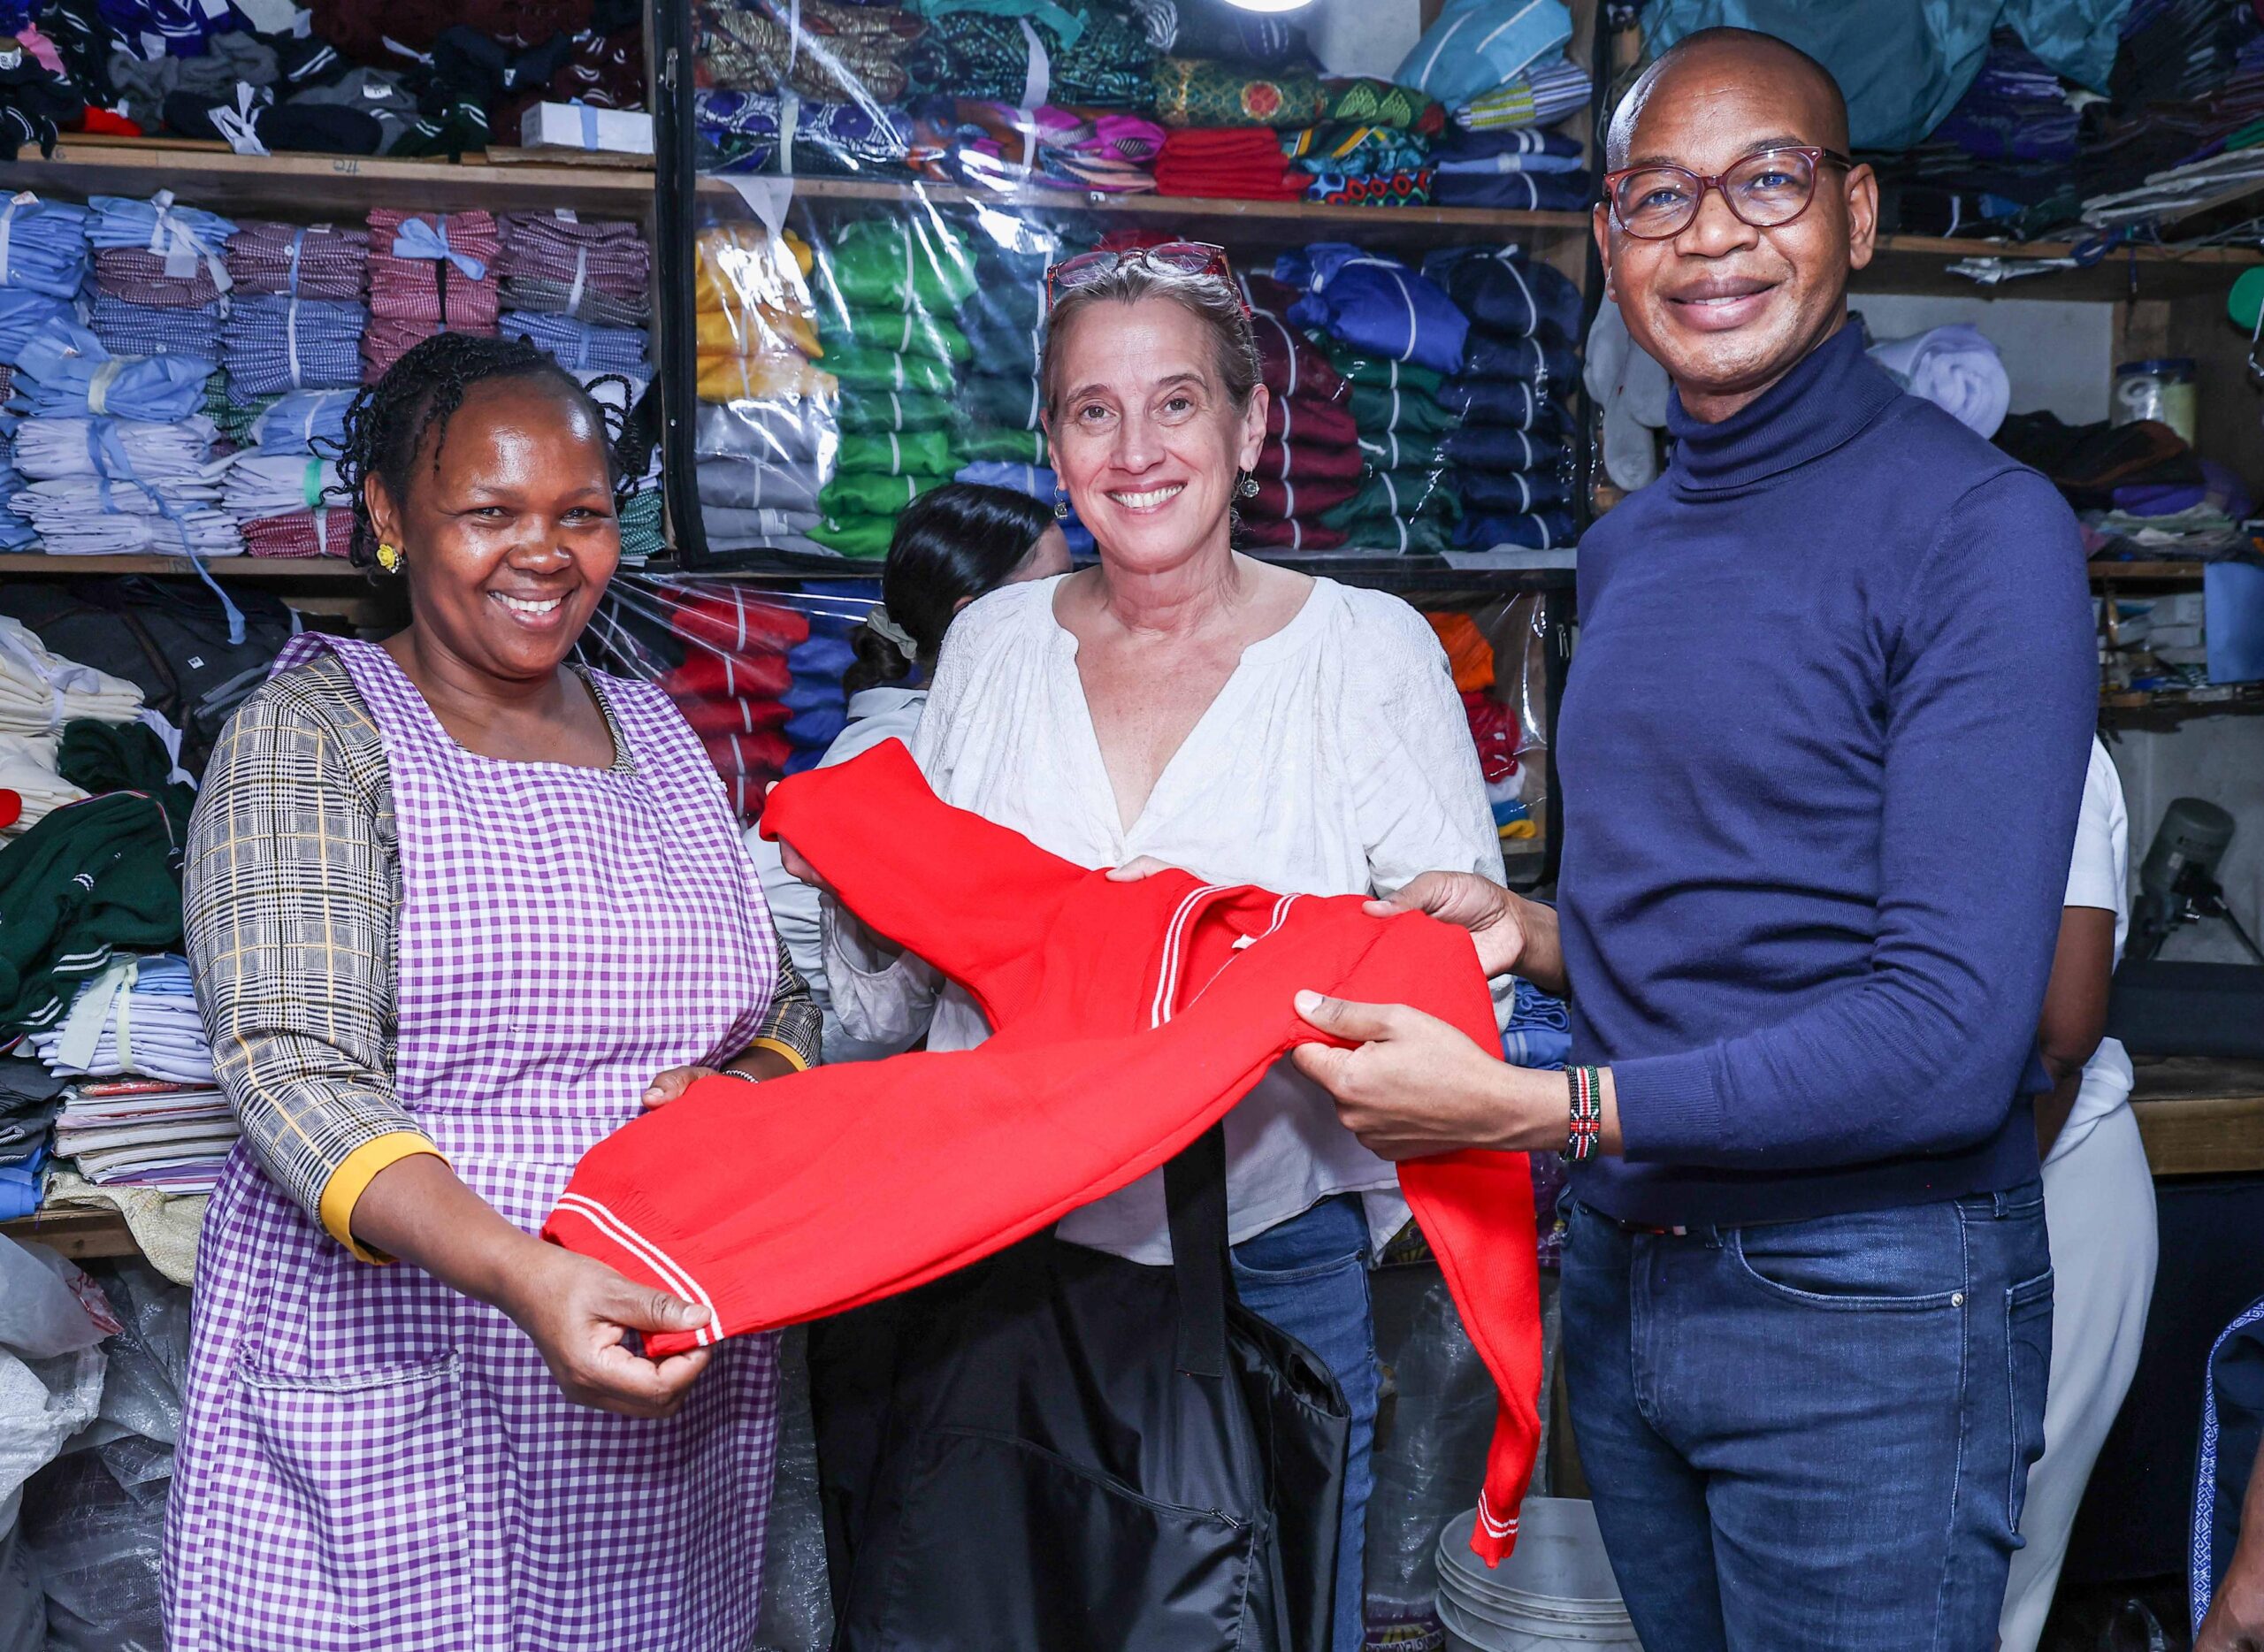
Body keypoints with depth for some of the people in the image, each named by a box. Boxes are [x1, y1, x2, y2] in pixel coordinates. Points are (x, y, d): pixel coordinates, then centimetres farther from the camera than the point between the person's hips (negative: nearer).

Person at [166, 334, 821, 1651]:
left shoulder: (660, 733, 12)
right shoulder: (310, 733, -5)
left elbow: (784, 1002, 16)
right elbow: (295, 1070, -17)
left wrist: (756, 1085, -8)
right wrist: (518, 1273, -32)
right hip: (400, 1399, -4)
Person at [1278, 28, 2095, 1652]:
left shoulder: (1979, 527, -14)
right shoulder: (1624, 549, 10)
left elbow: (1951, 1034, -22)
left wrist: (1522, 1111, -24)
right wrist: (1530, 932, -1)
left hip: (1864, 1305, -6)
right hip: (1625, 1264, 7)